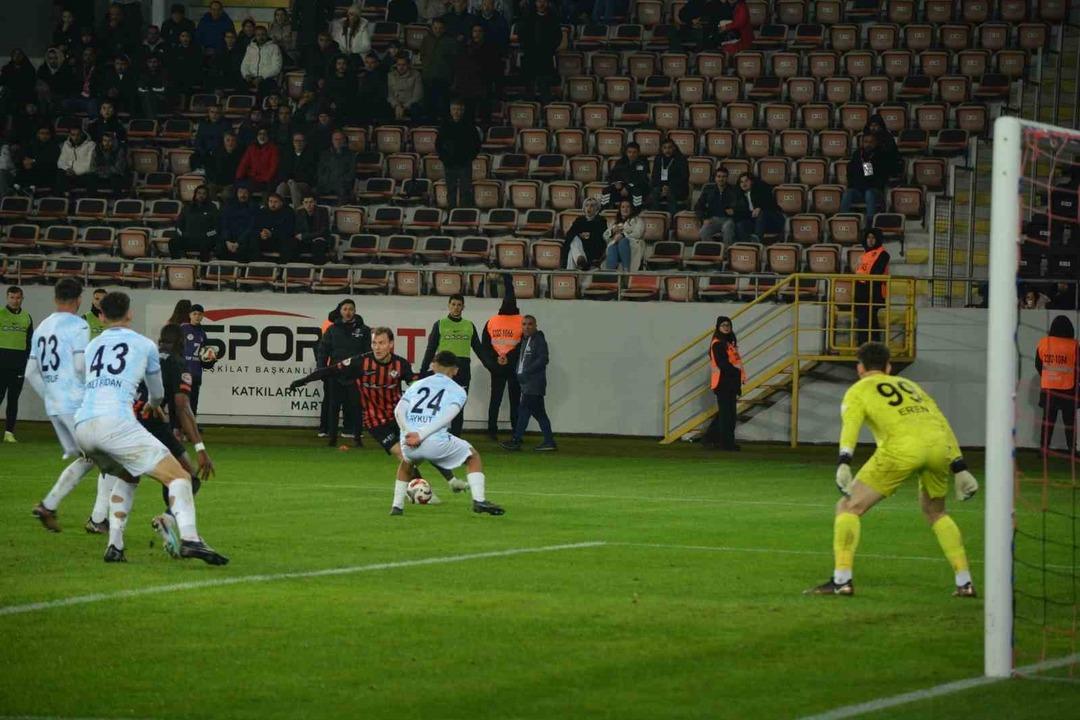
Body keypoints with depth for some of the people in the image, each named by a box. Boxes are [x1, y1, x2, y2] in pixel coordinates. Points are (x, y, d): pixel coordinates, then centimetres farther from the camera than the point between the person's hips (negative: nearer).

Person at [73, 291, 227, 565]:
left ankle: (114, 546, 16)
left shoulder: (92, 346, 25)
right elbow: (158, 393, 30)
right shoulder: (144, 345, 16)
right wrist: (153, 406, 55)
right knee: (178, 476, -5)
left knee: (127, 477, 30)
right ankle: (189, 538, -28)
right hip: (116, 422, -5)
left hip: (82, 426, 5)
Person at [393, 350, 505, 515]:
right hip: (436, 442, -3)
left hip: (409, 442, 3)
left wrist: (409, 433, -7)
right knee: (473, 457, 22)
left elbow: (399, 410, 5)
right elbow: (448, 415, -7)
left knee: (407, 463, 39)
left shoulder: (417, 384, 23)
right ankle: (479, 500, 7)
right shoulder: (458, 390, 14)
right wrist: (421, 435, -13)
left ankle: (397, 506, 30)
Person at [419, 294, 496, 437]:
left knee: (459, 408, 4)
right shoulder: (440, 325, 5)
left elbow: (479, 349, 15)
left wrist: (491, 366, 7)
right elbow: (431, 349, 4)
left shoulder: (469, 326, 12)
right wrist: (422, 371, -2)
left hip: (463, 371, 2)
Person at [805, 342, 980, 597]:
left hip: (903, 448, -5)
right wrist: (959, 468, 26)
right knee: (935, 512, 29)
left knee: (849, 507, 7)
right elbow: (943, 426, 27)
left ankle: (841, 580, -3)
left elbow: (851, 424, -1)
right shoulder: (910, 385, 34)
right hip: (939, 446, 5)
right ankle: (965, 583, 23)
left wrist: (844, 463, -15)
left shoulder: (858, 391, 20)